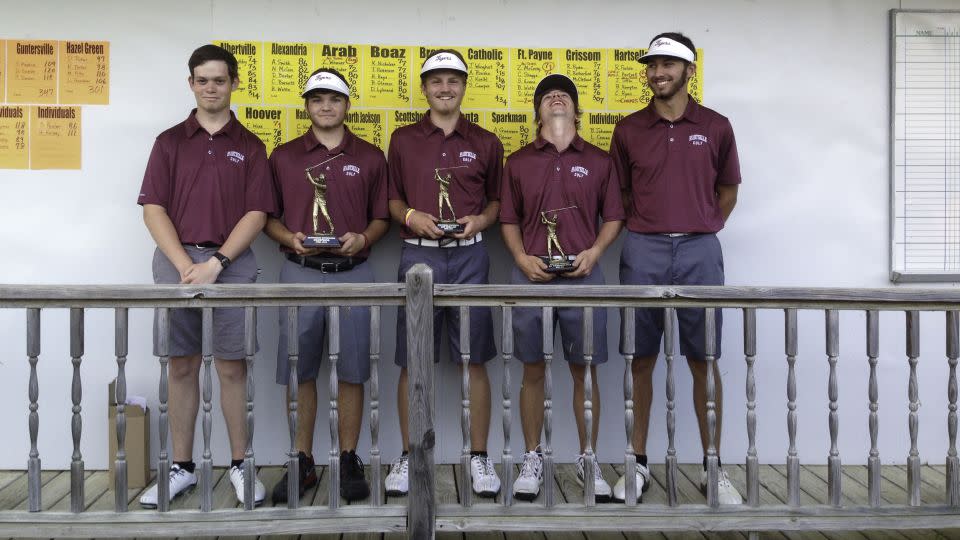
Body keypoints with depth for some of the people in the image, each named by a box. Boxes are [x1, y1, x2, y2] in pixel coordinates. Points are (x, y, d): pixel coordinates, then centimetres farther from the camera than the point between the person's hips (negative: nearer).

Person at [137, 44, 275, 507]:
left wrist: (215, 264, -12)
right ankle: (181, 467, 15)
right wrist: (186, 265, -10)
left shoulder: (249, 146, 7)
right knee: (182, 368, 5)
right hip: (177, 262, 1)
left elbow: (256, 213, -1)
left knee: (232, 368, 2)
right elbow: (153, 209, 2)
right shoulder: (170, 142, 9)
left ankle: (240, 465, 12)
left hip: (231, 263, -1)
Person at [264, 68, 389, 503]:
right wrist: (290, 238, -11)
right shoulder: (284, 157, 7)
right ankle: (302, 462, 16)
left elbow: (382, 218, 8)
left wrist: (362, 239, -11)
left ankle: (348, 461, 15)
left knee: (351, 371, 4)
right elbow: (267, 216, 9)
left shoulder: (370, 157, 7)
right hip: (300, 273, 0)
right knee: (300, 371, 5)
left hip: (353, 274, 0)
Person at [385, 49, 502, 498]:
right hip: (418, 255, 0)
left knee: (475, 359, 2)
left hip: (469, 256, 0)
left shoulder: (485, 143, 9)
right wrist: (410, 216, -9)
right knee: (412, 361, 3)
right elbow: (392, 198, 12)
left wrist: (480, 220, -7)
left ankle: (479, 457, 12)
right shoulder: (403, 140, 8)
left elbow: (497, 199, 14)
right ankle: (408, 456, 15)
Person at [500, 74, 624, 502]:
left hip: (582, 276, 0)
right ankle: (532, 459, 17)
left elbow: (613, 217, 9)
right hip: (531, 276, 0)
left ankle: (588, 459, 17)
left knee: (584, 370, 5)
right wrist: (523, 258, -6)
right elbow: (508, 220, 10)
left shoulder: (598, 161, 8)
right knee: (533, 370, 6)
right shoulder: (518, 162, 9)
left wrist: (594, 251, -7)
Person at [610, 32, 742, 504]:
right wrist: (647, 228, 6)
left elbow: (727, 191, 14)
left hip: (699, 251, 0)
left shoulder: (715, 128, 5)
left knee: (703, 360, 3)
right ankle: (638, 463, 14)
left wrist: (700, 230, 8)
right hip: (643, 251, 1)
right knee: (642, 359, 4)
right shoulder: (628, 129, 6)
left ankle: (713, 467, 12)